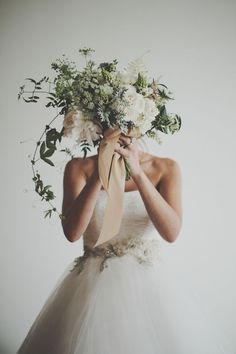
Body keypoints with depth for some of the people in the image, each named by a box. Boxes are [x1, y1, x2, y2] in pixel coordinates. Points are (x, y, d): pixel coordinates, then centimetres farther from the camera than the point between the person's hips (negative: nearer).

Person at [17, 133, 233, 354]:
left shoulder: (165, 168, -2)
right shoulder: (79, 168, -2)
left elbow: (171, 232, -15)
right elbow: (72, 232, -13)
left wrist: (137, 172, -24)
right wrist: (99, 175, -21)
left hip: (149, 284, 1)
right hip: (94, 286, 0)